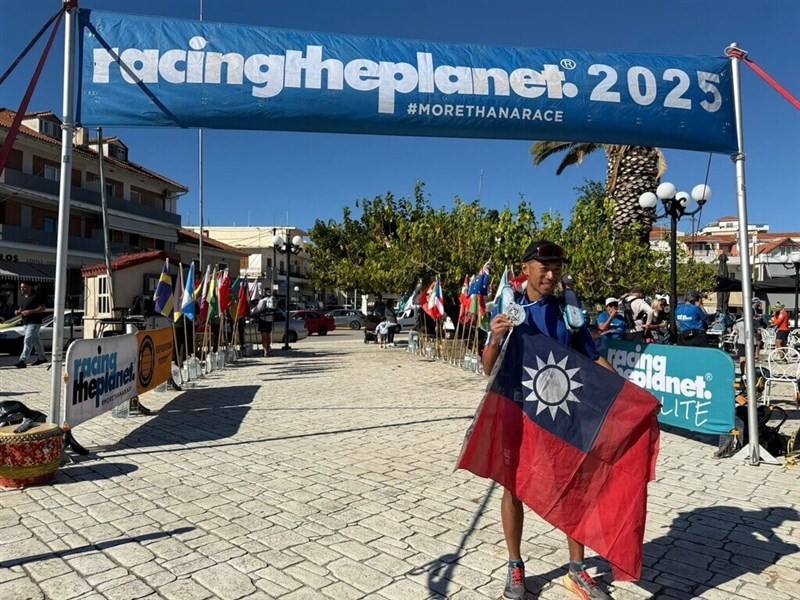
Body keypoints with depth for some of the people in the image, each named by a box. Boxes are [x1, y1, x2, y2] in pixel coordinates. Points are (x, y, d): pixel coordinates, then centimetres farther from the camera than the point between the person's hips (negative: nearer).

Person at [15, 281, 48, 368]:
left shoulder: (36, 295, -9)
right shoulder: (21, 297, 14)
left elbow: (42, 308, -13)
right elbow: (21, 308, 26)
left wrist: (30, 311, -21)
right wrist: (18, 311, 3)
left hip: (34, 322, -8)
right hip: (25, 322, 8)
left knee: (28, 340, -15)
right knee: (35, 340, 16)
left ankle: (23, 361, -18)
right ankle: (42, 358, 28)